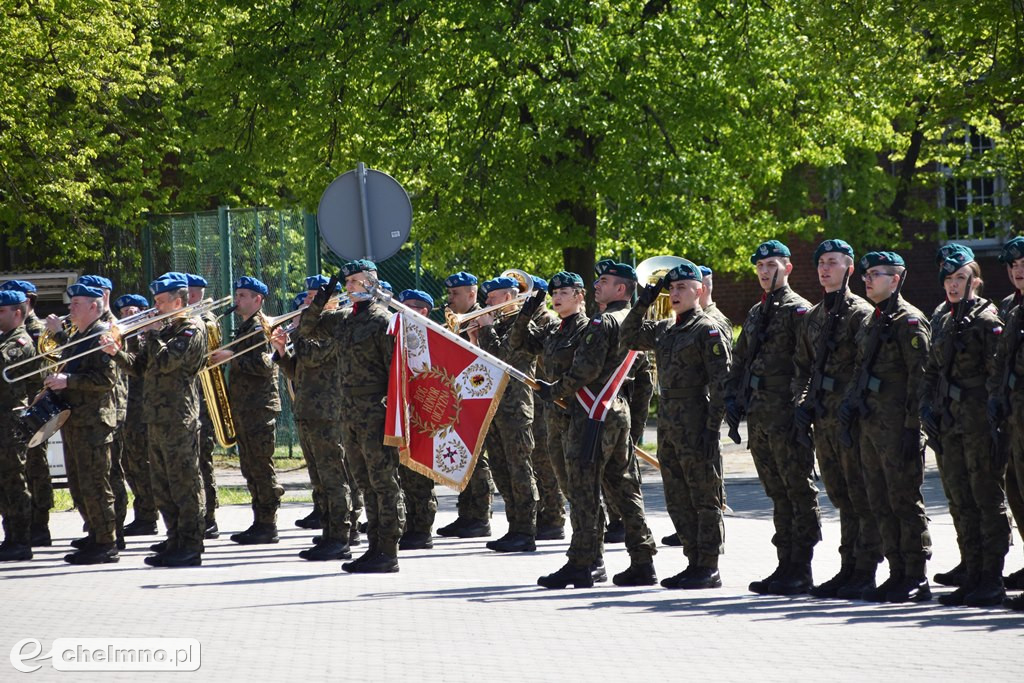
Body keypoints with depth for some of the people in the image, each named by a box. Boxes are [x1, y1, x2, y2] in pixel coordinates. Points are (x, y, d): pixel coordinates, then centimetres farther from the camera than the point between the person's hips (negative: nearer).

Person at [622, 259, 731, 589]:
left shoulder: (707, 330, -8)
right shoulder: (664, 329, 14)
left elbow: (721, 382, -13)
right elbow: (630, 337, 24)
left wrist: (712, 427, -19)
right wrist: (643, 303, 11)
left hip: (696, 422, -8)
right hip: (667, 421, 8)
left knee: (704, 497, -3)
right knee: (679, 499, 11)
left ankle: (709, 568, 0)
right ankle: (695, 563, 17)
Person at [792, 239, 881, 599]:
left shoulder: (861, 313, -6)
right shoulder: (814, 316, 16)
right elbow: (804, 365, 22)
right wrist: (803, 404, 9)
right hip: (823, 418, 7)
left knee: (862, 498, -4)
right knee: (842, 498, 11)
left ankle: (865, 572, -2)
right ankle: (848, 569, 16)